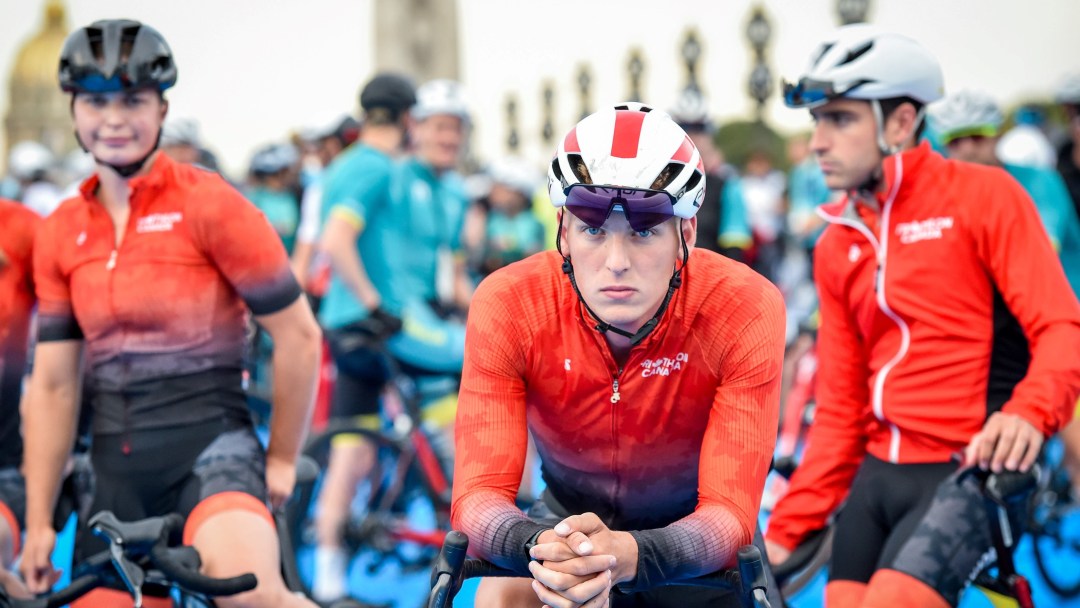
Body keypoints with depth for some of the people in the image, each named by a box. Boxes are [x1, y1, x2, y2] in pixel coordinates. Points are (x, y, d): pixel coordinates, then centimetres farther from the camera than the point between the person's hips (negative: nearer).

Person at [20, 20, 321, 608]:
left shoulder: (210, 205, -6)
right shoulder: (59, 234, 8)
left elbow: (298, 335, -4)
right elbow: (53, 384, 10)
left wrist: (282, 459, 2)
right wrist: (38, 523, 9)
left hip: (209, 442, -5)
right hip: (117, 465, 6)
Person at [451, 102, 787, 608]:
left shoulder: (745, 310, -27)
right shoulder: (509, 306, -24)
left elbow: (729, 511, -29)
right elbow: (478, 494, -27)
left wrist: (627, 555, -51)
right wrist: (540, 547, -51)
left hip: (684, 546, 1)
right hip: (565, 520, 0)